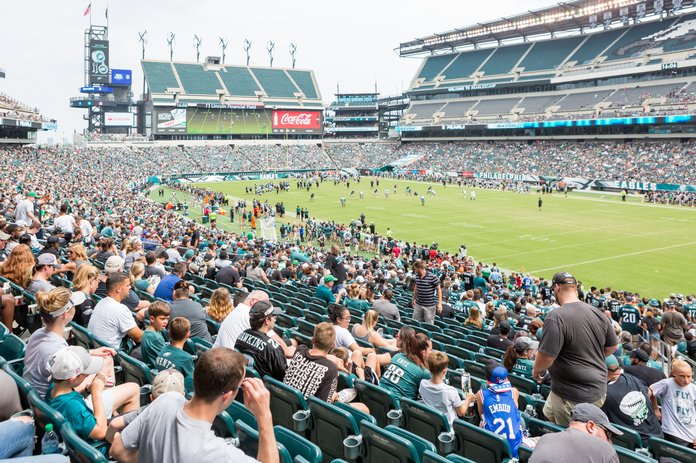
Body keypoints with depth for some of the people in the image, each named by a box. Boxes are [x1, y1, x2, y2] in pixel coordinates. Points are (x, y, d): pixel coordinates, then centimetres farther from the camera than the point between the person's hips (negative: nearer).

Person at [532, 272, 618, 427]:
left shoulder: (556, 317, -23)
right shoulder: (598, 313, 1)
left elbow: (546, 356, -23)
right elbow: (613, 347, 12)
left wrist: (536, 370, -2)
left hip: (572, 398, -7)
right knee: (548, 413, 24)